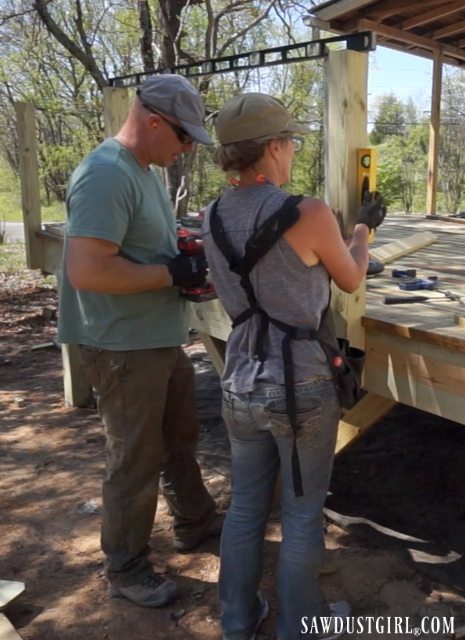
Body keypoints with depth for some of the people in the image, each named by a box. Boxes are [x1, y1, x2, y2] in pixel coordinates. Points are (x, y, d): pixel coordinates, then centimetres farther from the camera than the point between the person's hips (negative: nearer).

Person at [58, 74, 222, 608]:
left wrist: (187, 252, 3)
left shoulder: (145, 170, 9)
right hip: (124, 348, -10)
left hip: (162, 339, 10)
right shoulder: (107, 175, -22)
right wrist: (174, 274, -22)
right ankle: (125, 570, 27)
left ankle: (194, 523, 45)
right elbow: (87, 270, -30)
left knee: (180, 438, 24)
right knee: (136, 461, 6)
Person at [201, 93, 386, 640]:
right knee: (302, 512, 14)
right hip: (302, 386, -5)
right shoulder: (309, 214, -18)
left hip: (241, 383, 6)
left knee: (246, 504, 22)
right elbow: (350, 281, 0)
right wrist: (364, 229, 20)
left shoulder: (212, 219, 0)